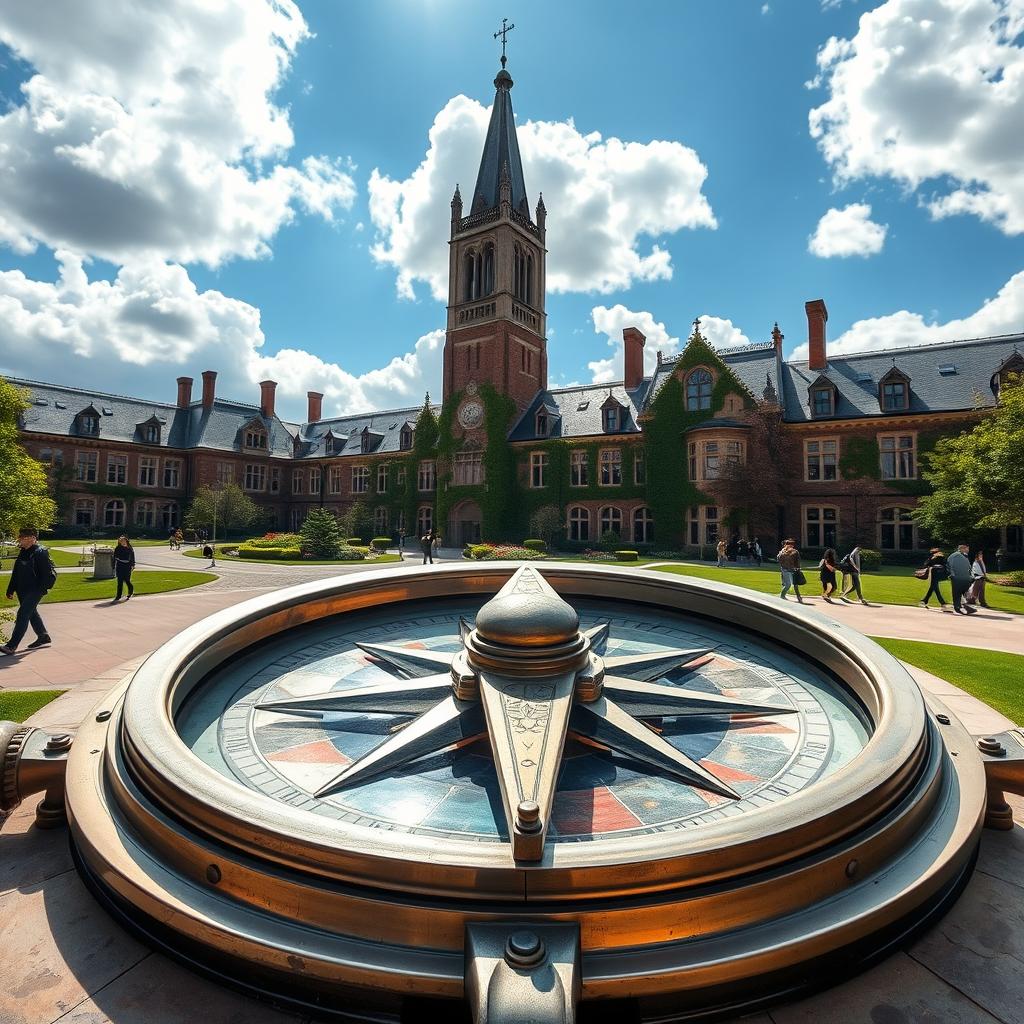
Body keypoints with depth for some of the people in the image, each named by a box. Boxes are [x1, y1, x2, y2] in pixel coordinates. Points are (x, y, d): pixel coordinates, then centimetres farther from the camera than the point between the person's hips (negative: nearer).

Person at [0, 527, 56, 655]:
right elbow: (16, 573, 18)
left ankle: (11, 646, -9)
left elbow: (50, 573, -16)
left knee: (22, 615, -11)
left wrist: (43, 588, -19)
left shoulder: (41, 552, -14)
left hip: (34, 591, -9)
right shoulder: (23, 552, 12)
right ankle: (43, 637, 33)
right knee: (31, 613, 18)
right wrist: (10, 590, 17)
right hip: (22, 591, 9)